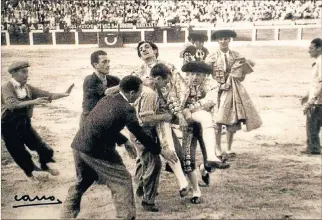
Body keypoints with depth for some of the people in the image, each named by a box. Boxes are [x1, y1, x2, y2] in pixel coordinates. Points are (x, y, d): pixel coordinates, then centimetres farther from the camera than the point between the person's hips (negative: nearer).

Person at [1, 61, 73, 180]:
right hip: (10, 127, -5)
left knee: (44, 149, 5)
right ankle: (29, 172, 37)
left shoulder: (28, 88, -1)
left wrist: (64, 94, -23)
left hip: (25, 124, 5)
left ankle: (44, 166, 36)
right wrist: (33, 102, -48)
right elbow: (12, 104, -36)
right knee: (20, 154, 6)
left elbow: (47, 95, -8)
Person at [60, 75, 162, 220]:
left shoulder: (106, 99, 14)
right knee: (122, 181, 6)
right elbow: (140, 134, -7)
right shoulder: (126, 109, -10)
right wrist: (160, 150, 3)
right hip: (96, 150, -8)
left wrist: (124, 142, 28)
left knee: (82, 181, 26)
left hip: (79, 145, 8)